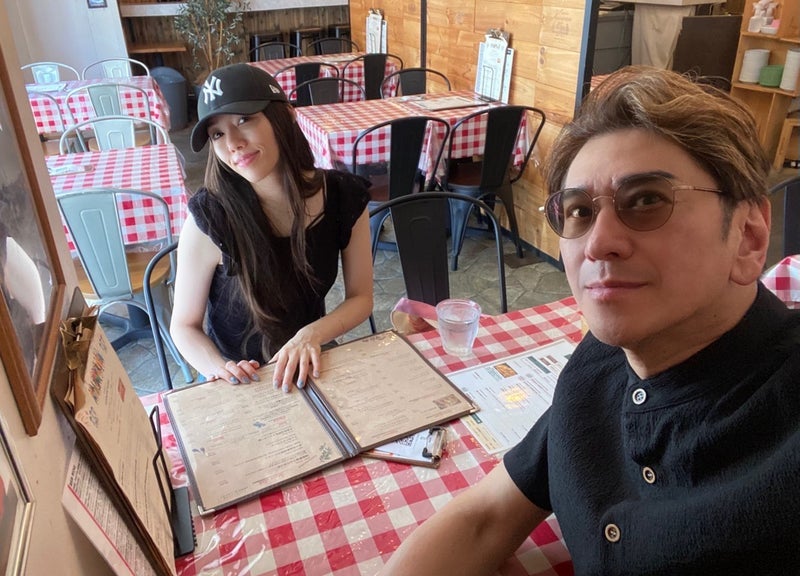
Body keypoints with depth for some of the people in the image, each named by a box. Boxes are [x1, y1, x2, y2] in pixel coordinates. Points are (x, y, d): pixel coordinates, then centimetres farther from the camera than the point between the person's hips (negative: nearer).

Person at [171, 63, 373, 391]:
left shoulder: (345, 197, -11)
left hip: (311, 367, 1)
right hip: (240, 382, 0)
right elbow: (184, 325, -8)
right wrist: (220, 370, -26)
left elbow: (361, 297, -2)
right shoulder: (209, 218, -19)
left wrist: (311, 335, -19)